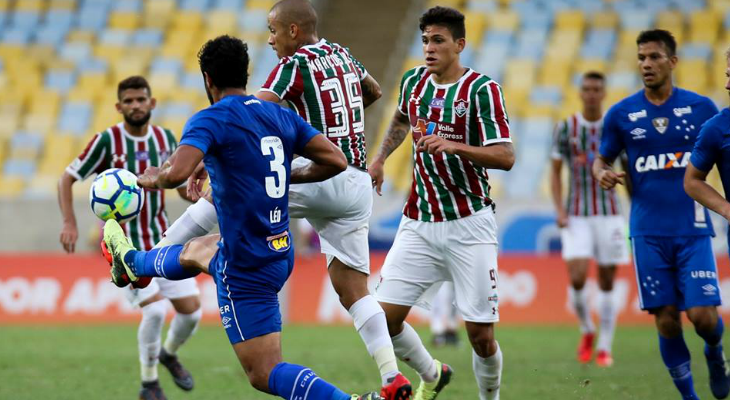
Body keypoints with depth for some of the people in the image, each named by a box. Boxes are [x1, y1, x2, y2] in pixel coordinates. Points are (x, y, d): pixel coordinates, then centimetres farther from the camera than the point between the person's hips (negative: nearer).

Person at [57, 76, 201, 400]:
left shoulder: (166, 139, 2)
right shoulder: (107, 141, -11)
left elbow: (182, 185, 15)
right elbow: (67, 179, -5)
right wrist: (69, 223, -17)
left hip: (162, 240, 5)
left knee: (191, 310, 0)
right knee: (155, 309, -20)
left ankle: (169, 354, 34)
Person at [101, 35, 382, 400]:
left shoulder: (210, 119, -16)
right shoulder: (282, 116, 4)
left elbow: (177, 172, -31)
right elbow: (336, 160, 3)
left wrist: (151, 178, -9)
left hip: (247, 270, -8)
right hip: (280, 252, 8)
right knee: (193, 252, 37)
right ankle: (132, 264, 68)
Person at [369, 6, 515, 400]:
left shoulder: (482, 89, -10)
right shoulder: (413, 81, 7)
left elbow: (505, 157, -18)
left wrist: (452, 145, -30)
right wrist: (380, 158, 22)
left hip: (468, 223, -5)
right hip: (418, 223, 5)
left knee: (480, 334, -6)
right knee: (384, 318, -5)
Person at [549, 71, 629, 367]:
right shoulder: (566, 128, 2)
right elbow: (555, 171, 7)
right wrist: (560, 209, -4)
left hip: (609, 214, 0)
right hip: (577, 217, 0)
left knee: (607, 283, 2)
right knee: (577, 278, -13)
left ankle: (604, 348, 11)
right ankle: (587, 331, 12)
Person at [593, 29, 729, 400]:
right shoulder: (621, 114, 4)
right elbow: (602, 159, 15)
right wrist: (601, 173, -8)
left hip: (693, 229, -1)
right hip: (649, 232, 1)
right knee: (666, 321, -1)